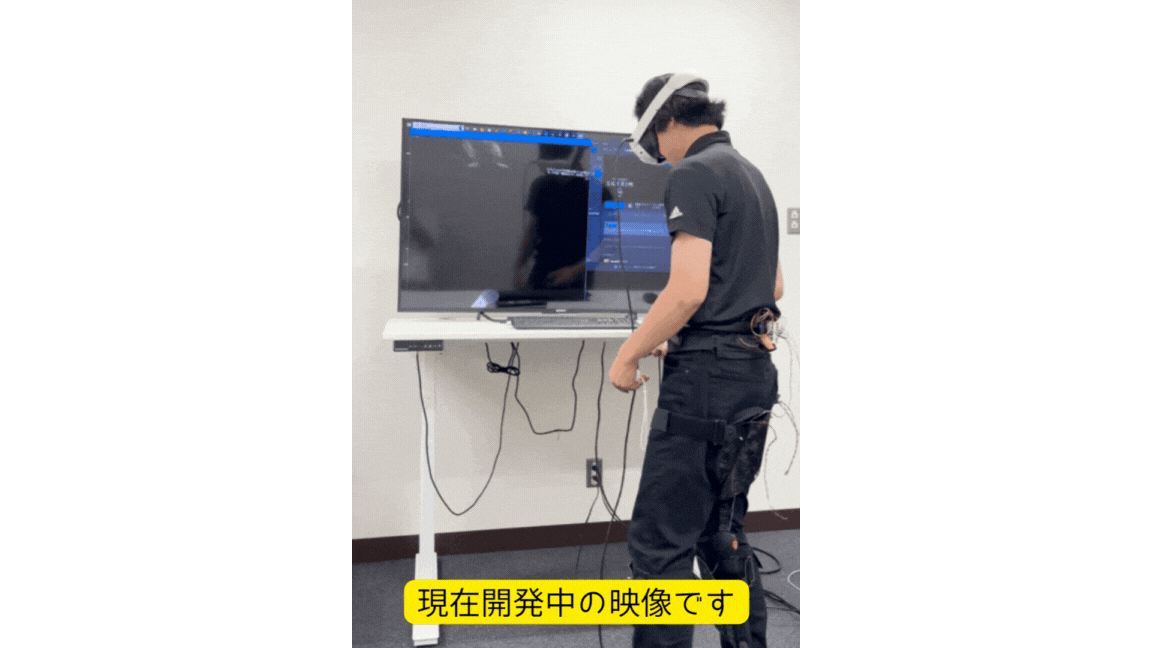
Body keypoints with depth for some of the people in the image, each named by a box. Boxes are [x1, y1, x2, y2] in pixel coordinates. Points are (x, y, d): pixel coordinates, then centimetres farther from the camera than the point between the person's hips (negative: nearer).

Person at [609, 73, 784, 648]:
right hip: (755, 372, 10)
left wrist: (628, 355, -11)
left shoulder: (694, 174, -11)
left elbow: (689, 289, -22)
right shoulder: (753, 175, 19)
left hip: (706, 380, -10)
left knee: (660, 542, -3)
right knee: (722, 531, 18)